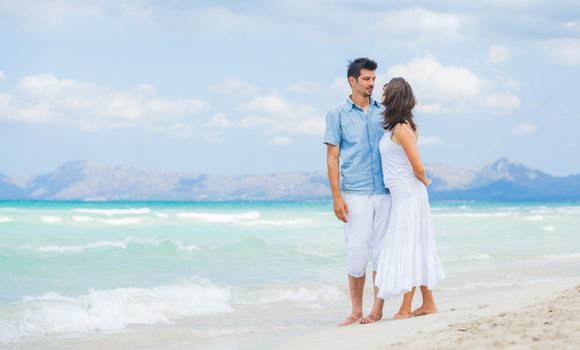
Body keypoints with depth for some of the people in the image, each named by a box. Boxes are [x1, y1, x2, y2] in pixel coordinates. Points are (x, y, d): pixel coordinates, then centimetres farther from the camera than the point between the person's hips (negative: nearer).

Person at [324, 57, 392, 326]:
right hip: (355, 194, -3)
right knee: (357, 253, -3)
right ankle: (356, 312, 7)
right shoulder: (338, 115, 3)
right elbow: (332, 158, 0)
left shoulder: (384, 112, 11)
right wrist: (337, 197, -8)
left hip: (384, 193, 3)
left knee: (382, 252, 3)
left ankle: (378, 310, 10)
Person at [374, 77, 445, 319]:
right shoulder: (396, 127, 10)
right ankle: (428, 303, 17)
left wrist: (424, 181, -1)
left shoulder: (401, 129, -17)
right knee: (415, 248, 12)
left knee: (407, 248, -6)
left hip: (409, 195, -10)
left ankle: (405, 309, -2)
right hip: (402, 195, 10)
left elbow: (419, 168, -18)